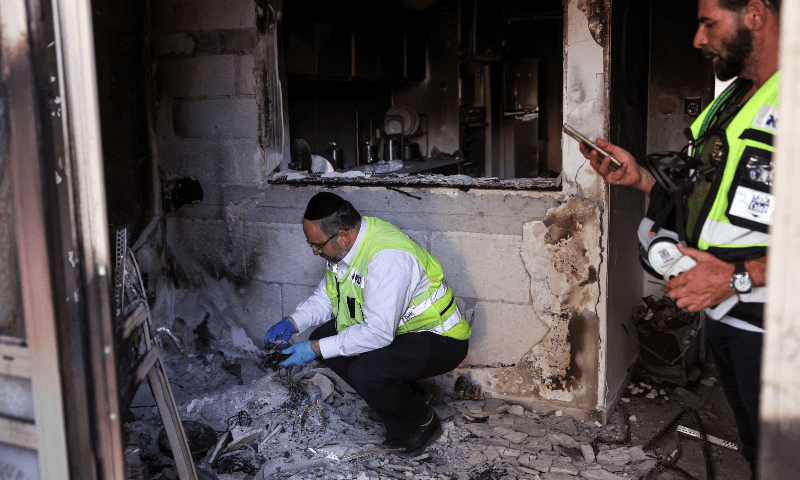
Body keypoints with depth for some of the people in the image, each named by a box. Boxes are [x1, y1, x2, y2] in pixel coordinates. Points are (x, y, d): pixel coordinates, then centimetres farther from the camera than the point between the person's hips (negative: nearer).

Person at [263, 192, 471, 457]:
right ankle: (394, 399, 12)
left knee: (365, 373, -30)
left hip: (442, 340, -9)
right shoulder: (347, 243, -4)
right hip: (401, 328, 9)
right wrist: (292, 322, -5)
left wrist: (315, 349, -28)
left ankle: (422, 425, 0)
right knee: (323, 337, 1)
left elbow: (378, 333, -35)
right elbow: (327, 295, 11)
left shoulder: (388, 258, -33)